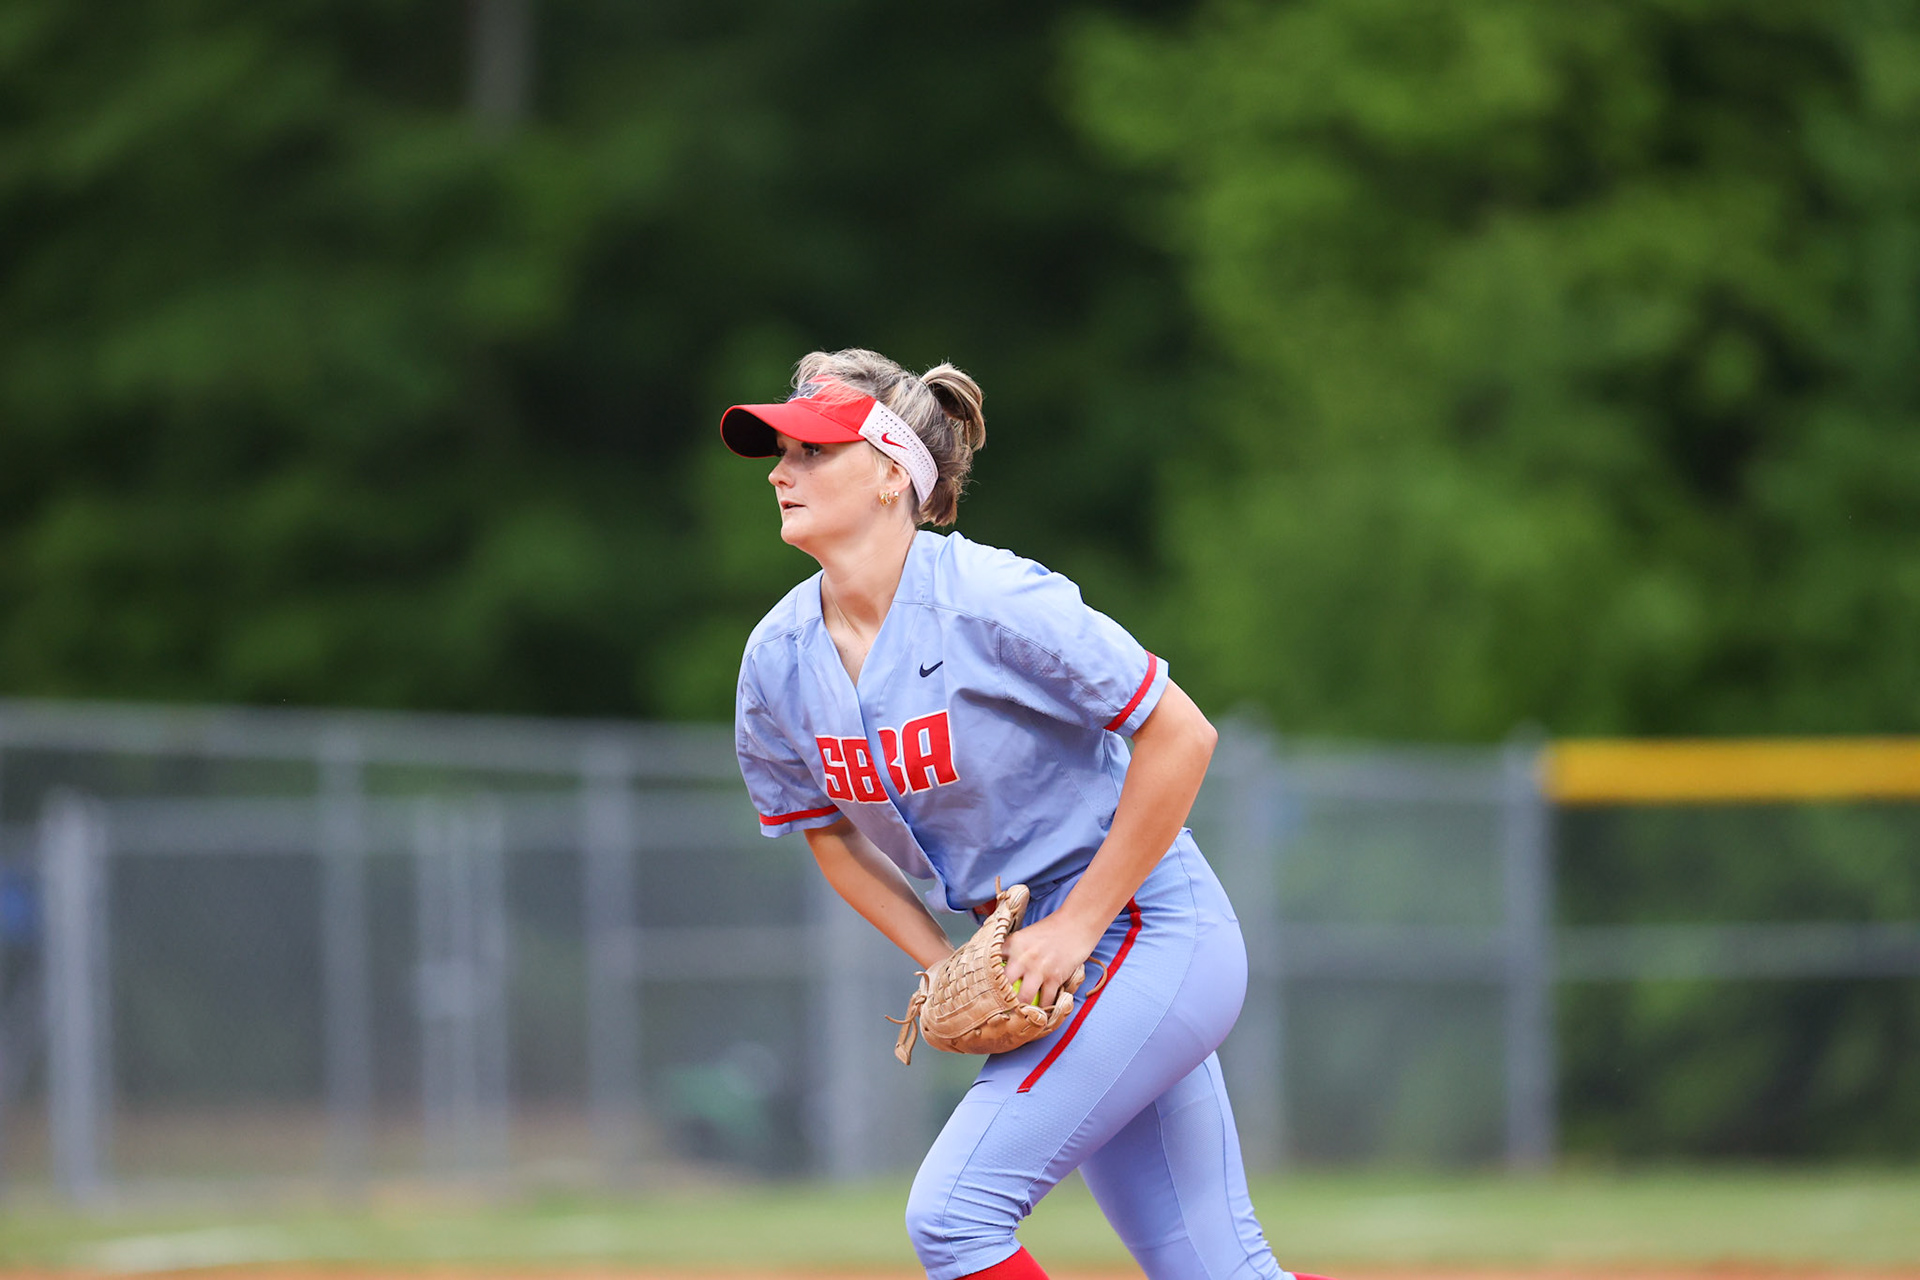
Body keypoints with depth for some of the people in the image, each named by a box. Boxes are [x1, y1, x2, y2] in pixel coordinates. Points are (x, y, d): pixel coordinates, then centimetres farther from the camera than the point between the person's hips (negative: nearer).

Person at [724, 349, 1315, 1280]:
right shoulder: (779, 660, 0)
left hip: (1146, 935, -7)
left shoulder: (991, 602, -21)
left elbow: (1180, 736, -19)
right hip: (1035, 965, 7)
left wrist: (1079, 927, -17)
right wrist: (944, 968, 2)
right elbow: (833, 833, 16)